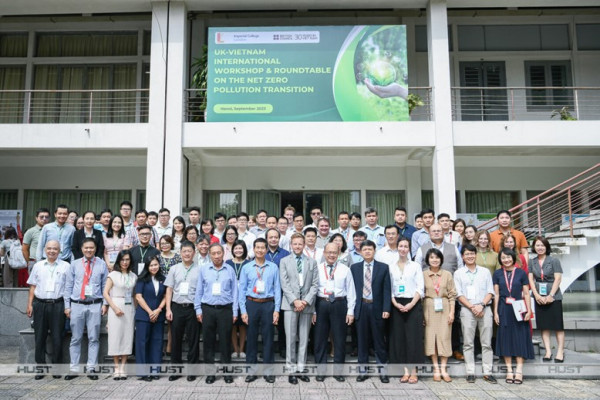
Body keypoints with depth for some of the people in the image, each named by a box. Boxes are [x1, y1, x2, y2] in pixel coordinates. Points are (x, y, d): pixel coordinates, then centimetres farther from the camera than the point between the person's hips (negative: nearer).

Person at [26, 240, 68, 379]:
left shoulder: (65, 266, 3)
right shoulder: (38, 266, 12)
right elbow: (33, 286, 13)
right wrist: (29, 304, 7)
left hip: (58, 305, -2)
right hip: (40, 304, 3)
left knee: (57, 338, 1)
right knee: (40, 337, 6)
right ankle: (40, 367, 16)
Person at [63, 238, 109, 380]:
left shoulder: (101, 264, 4)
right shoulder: (74, 264, 6)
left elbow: (105, 285, 5)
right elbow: (68, 286, 7)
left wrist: (105, 304, -2)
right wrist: (67, 305, 3)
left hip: (95, 305, -1)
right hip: (77, 304, 1)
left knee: (94, 338, 4)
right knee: (75, 338, 6)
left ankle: (91, 369, 12)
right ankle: (74, 369, 15)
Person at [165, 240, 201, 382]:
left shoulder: (199, 270, -1)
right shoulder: (174, 269, 7)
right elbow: (169, 290, 7)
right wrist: (168, 309, 0)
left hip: (193, 308, -2)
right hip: (177, 307, 2)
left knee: (193, 339, 5)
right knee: (176, 339, 9)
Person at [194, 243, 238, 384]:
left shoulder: (230, 270, 3)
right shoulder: (203, 269, 5)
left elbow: (234, 292, 4)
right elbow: (199, 291, 7)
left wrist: (235, 312, 2)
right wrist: (198, 310, 3)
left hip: (225, 309, -1)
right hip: (208, 309, 1)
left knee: (225, 341, 5)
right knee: (208, 341, 7)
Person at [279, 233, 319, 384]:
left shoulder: (312, 262, 10)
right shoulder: (284, 261, 6)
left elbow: (315, 284, 4)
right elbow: (284, 284, -2)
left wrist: (306, 301, -9)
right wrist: (294, 301, -13)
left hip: (307, 304, 2)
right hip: (290, 304, -2)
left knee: (304, 338, 6)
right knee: (290, 338, 0)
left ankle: (300, 369, 14)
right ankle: (291, 370, 8)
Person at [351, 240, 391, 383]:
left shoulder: (383, 268, 2)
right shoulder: (354, 268, 7)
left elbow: (387, 290, -1)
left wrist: (386, 309, -9)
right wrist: (351, 309, -1)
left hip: (377, 307, -1)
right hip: (361, 307, 1)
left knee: (379, 341, 6)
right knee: (362, 341, 8)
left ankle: (382, 371, 16)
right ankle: (363, 371, 18)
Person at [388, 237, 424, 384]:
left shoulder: (416, 266, 3)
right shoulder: (391, 267, 8)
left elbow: (420, 288, -2)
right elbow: (389, 288, 5)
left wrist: (411, 304, -13)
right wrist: (395, 304, -9)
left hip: (413, 304, -2)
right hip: (397, 306, 2)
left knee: (413, 337, -3)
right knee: (399, 337, 3)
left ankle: (414, 372, 4)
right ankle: (406, 371, 10)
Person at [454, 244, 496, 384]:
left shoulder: (485, 271, 12)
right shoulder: (458, 273, 9)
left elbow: (490, 292, 6)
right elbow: (459, 295, 2)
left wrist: (481, 305, -9)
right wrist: (472, 307, -10)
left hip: (485, 309, 1)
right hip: (467, 310, -1)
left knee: (487, 343, 1)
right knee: (468, 343, 0)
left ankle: (487, 372, 6)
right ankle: (470, 372, 5)